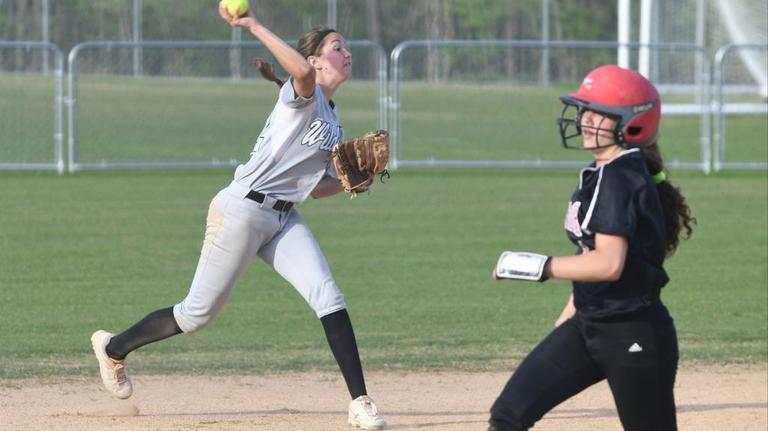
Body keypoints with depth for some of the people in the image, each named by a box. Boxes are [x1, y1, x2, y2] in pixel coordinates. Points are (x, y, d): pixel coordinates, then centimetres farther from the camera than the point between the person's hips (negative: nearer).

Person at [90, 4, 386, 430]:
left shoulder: (331, 119, 16)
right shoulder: (301, 95, -10)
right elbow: (302, 71, -37)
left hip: (283, 218, 8)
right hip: (243, 209, -8)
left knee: (328, 297, -13)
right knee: (198, 314, 3)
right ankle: (114, 348, 26)